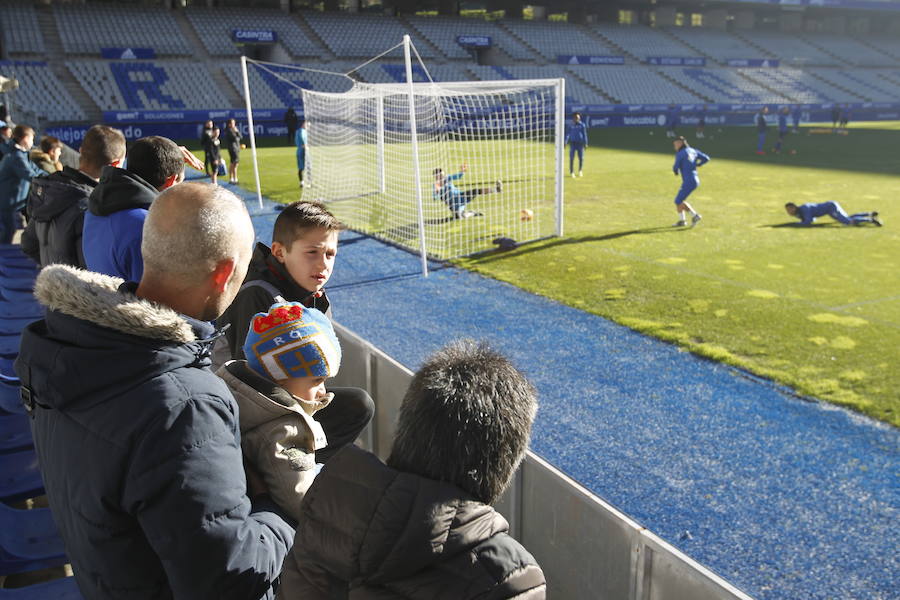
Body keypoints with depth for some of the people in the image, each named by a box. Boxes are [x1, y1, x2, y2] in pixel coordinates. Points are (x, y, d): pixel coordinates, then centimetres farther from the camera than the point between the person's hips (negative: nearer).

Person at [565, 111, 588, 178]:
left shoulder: (582, 125, 2)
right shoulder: (571, 126, 4)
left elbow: (584, 134, 4)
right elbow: (568, 134, 4)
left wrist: (585, 143, 0)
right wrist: (565, 142, -6)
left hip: (580, 143, 0)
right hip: (573, 143, 0)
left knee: (581, 158, 1)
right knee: (571, 158, -5)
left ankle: (580, 170, 25)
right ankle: (571, 172, 5)